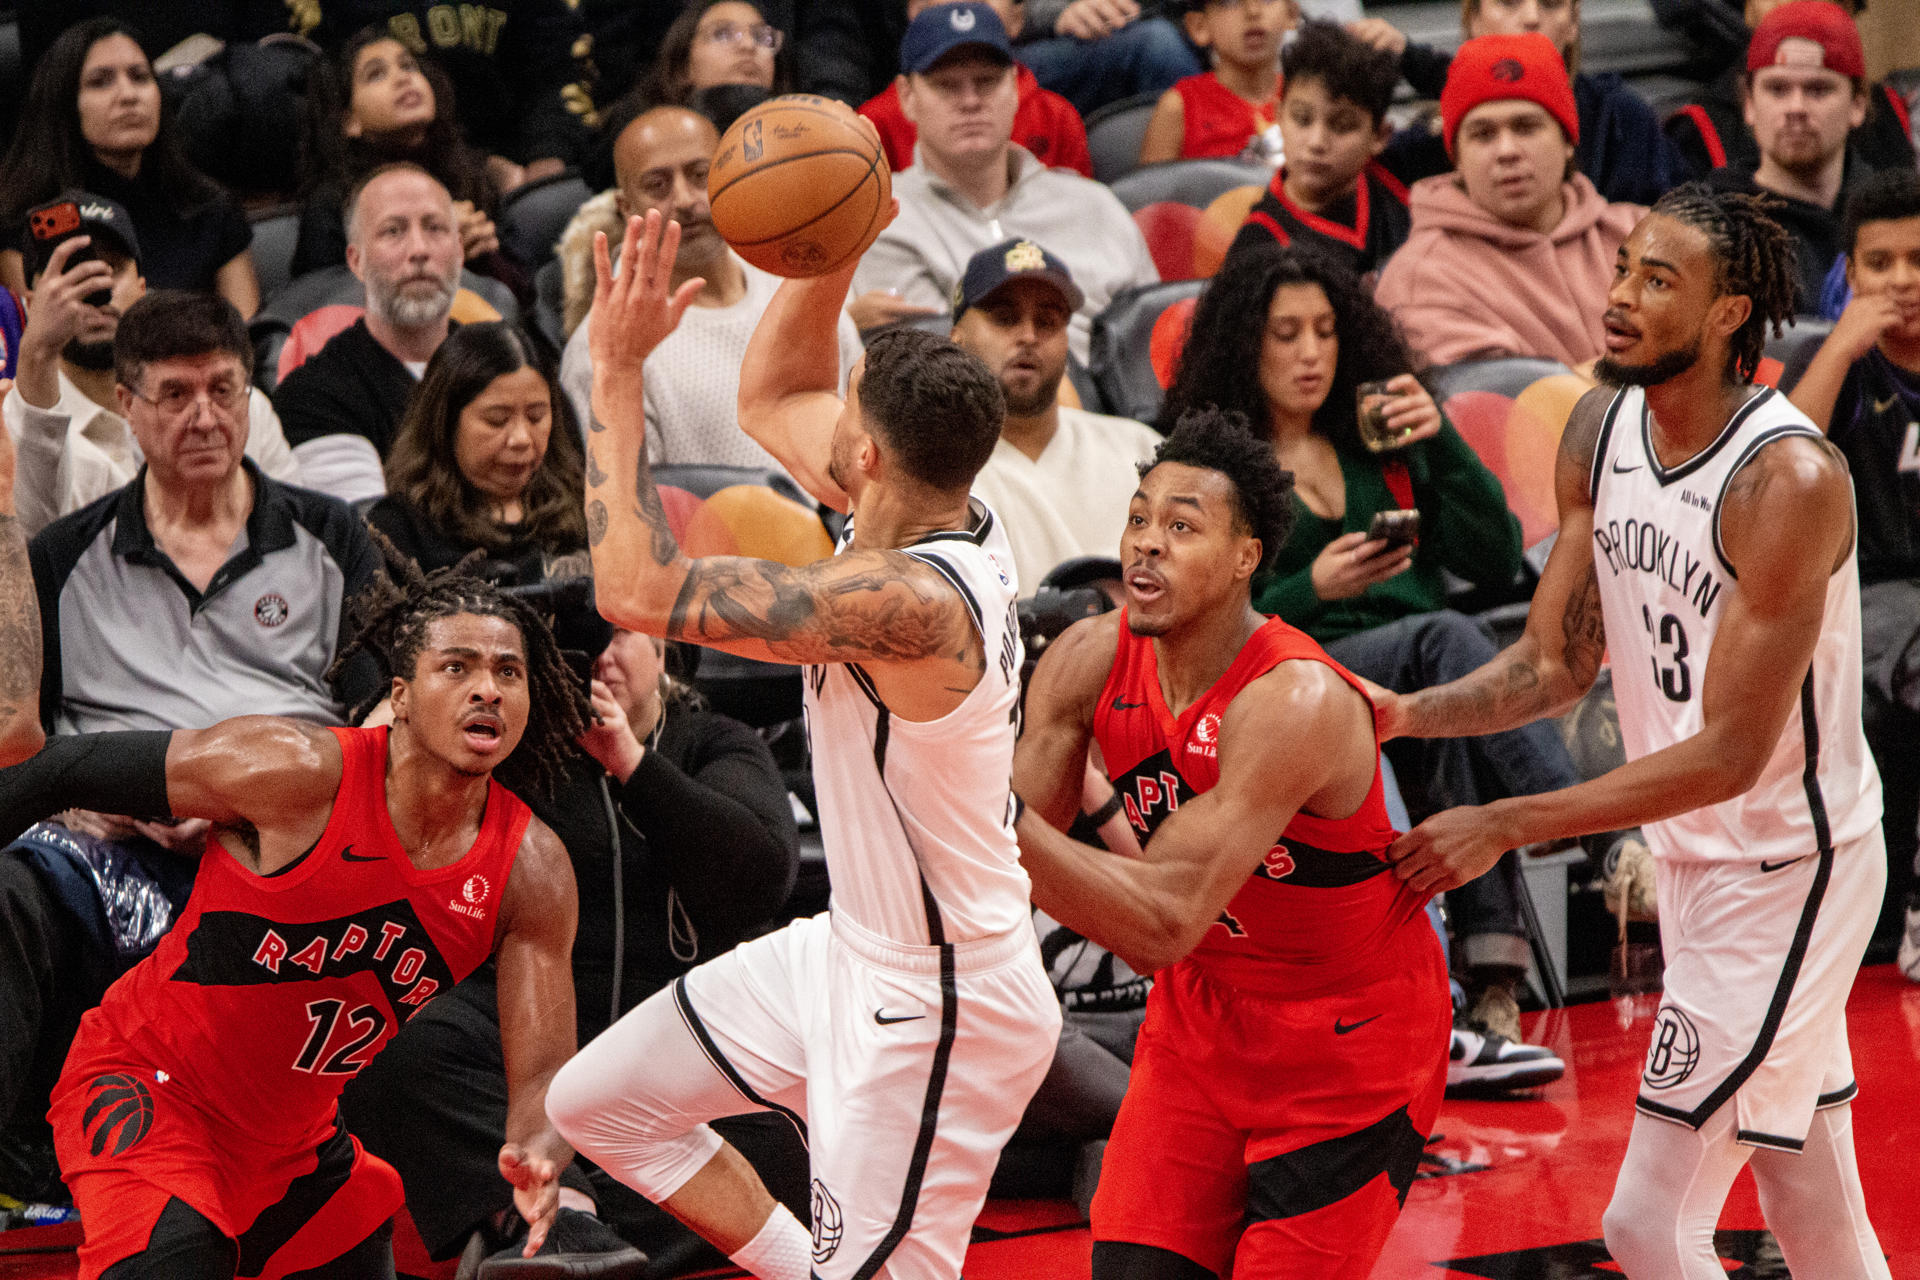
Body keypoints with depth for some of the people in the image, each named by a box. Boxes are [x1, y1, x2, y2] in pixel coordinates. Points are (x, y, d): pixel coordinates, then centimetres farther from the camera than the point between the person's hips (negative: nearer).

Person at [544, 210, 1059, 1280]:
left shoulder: (908, 599, -32)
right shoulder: (934, 513, -4)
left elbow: (639, 591, -31)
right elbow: (771, 399, 14)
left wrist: (618, 374, -26)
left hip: (932, 1011, -10)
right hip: (855, 950, 10)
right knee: (601, 1105, 15)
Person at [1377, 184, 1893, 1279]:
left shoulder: (1791, 480, -27)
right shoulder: (1600, 429, -1)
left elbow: (1729, 756, -26)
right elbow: (1555, 663, 6)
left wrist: (1506, 826, -28)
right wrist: (1409, 715, -13)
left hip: (1786, 867, -8)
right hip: (1694, 857, 8)